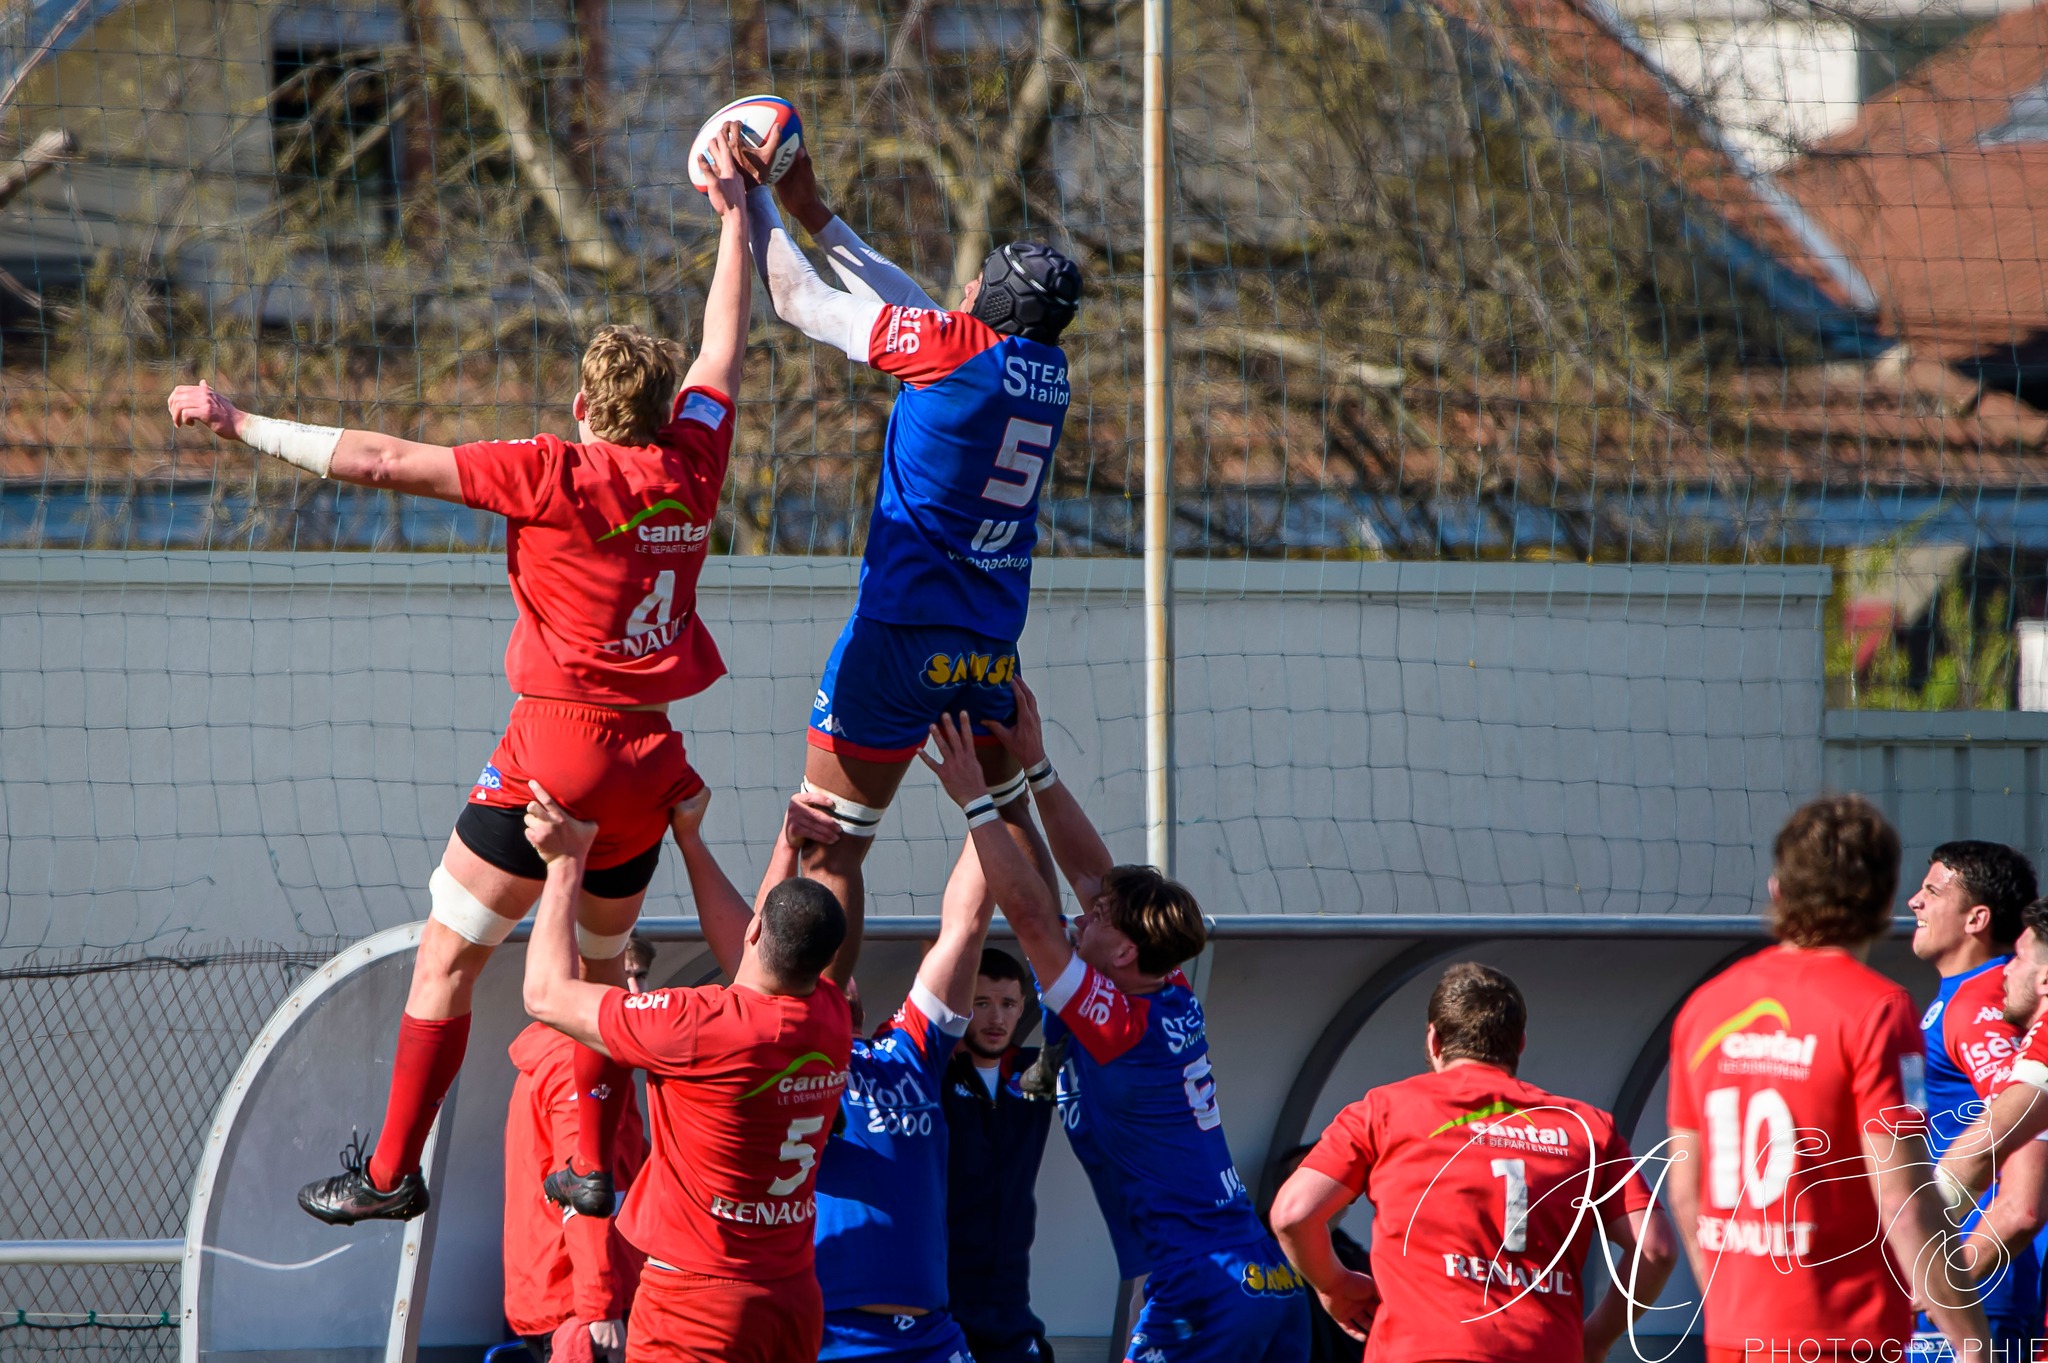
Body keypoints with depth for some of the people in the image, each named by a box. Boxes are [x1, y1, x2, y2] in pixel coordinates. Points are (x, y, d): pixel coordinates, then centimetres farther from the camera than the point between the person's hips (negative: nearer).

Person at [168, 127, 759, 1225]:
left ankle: (391, 1170, 4)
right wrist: (734, 214, 33)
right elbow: (723, 352, 22)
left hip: (558, 750, -6)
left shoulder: (558, 474, -10)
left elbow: (384, 462, -12)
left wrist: (245, 426, -5)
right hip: (650, 765, 6)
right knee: (598, 967, 22)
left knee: (446, 958, 3)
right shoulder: (690, 470, 5)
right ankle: (592, 1166, 17)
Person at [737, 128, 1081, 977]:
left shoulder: (957, 348, -13)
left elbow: (799, 301, -4)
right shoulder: (1049, 369, 6)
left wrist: (753, 204, 10)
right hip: (995, 644, 7)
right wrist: (815, 215, 25)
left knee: (828, 847, -3)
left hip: (904, 632, -7)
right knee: (1008, 814, 24)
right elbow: (916, 311, 20)